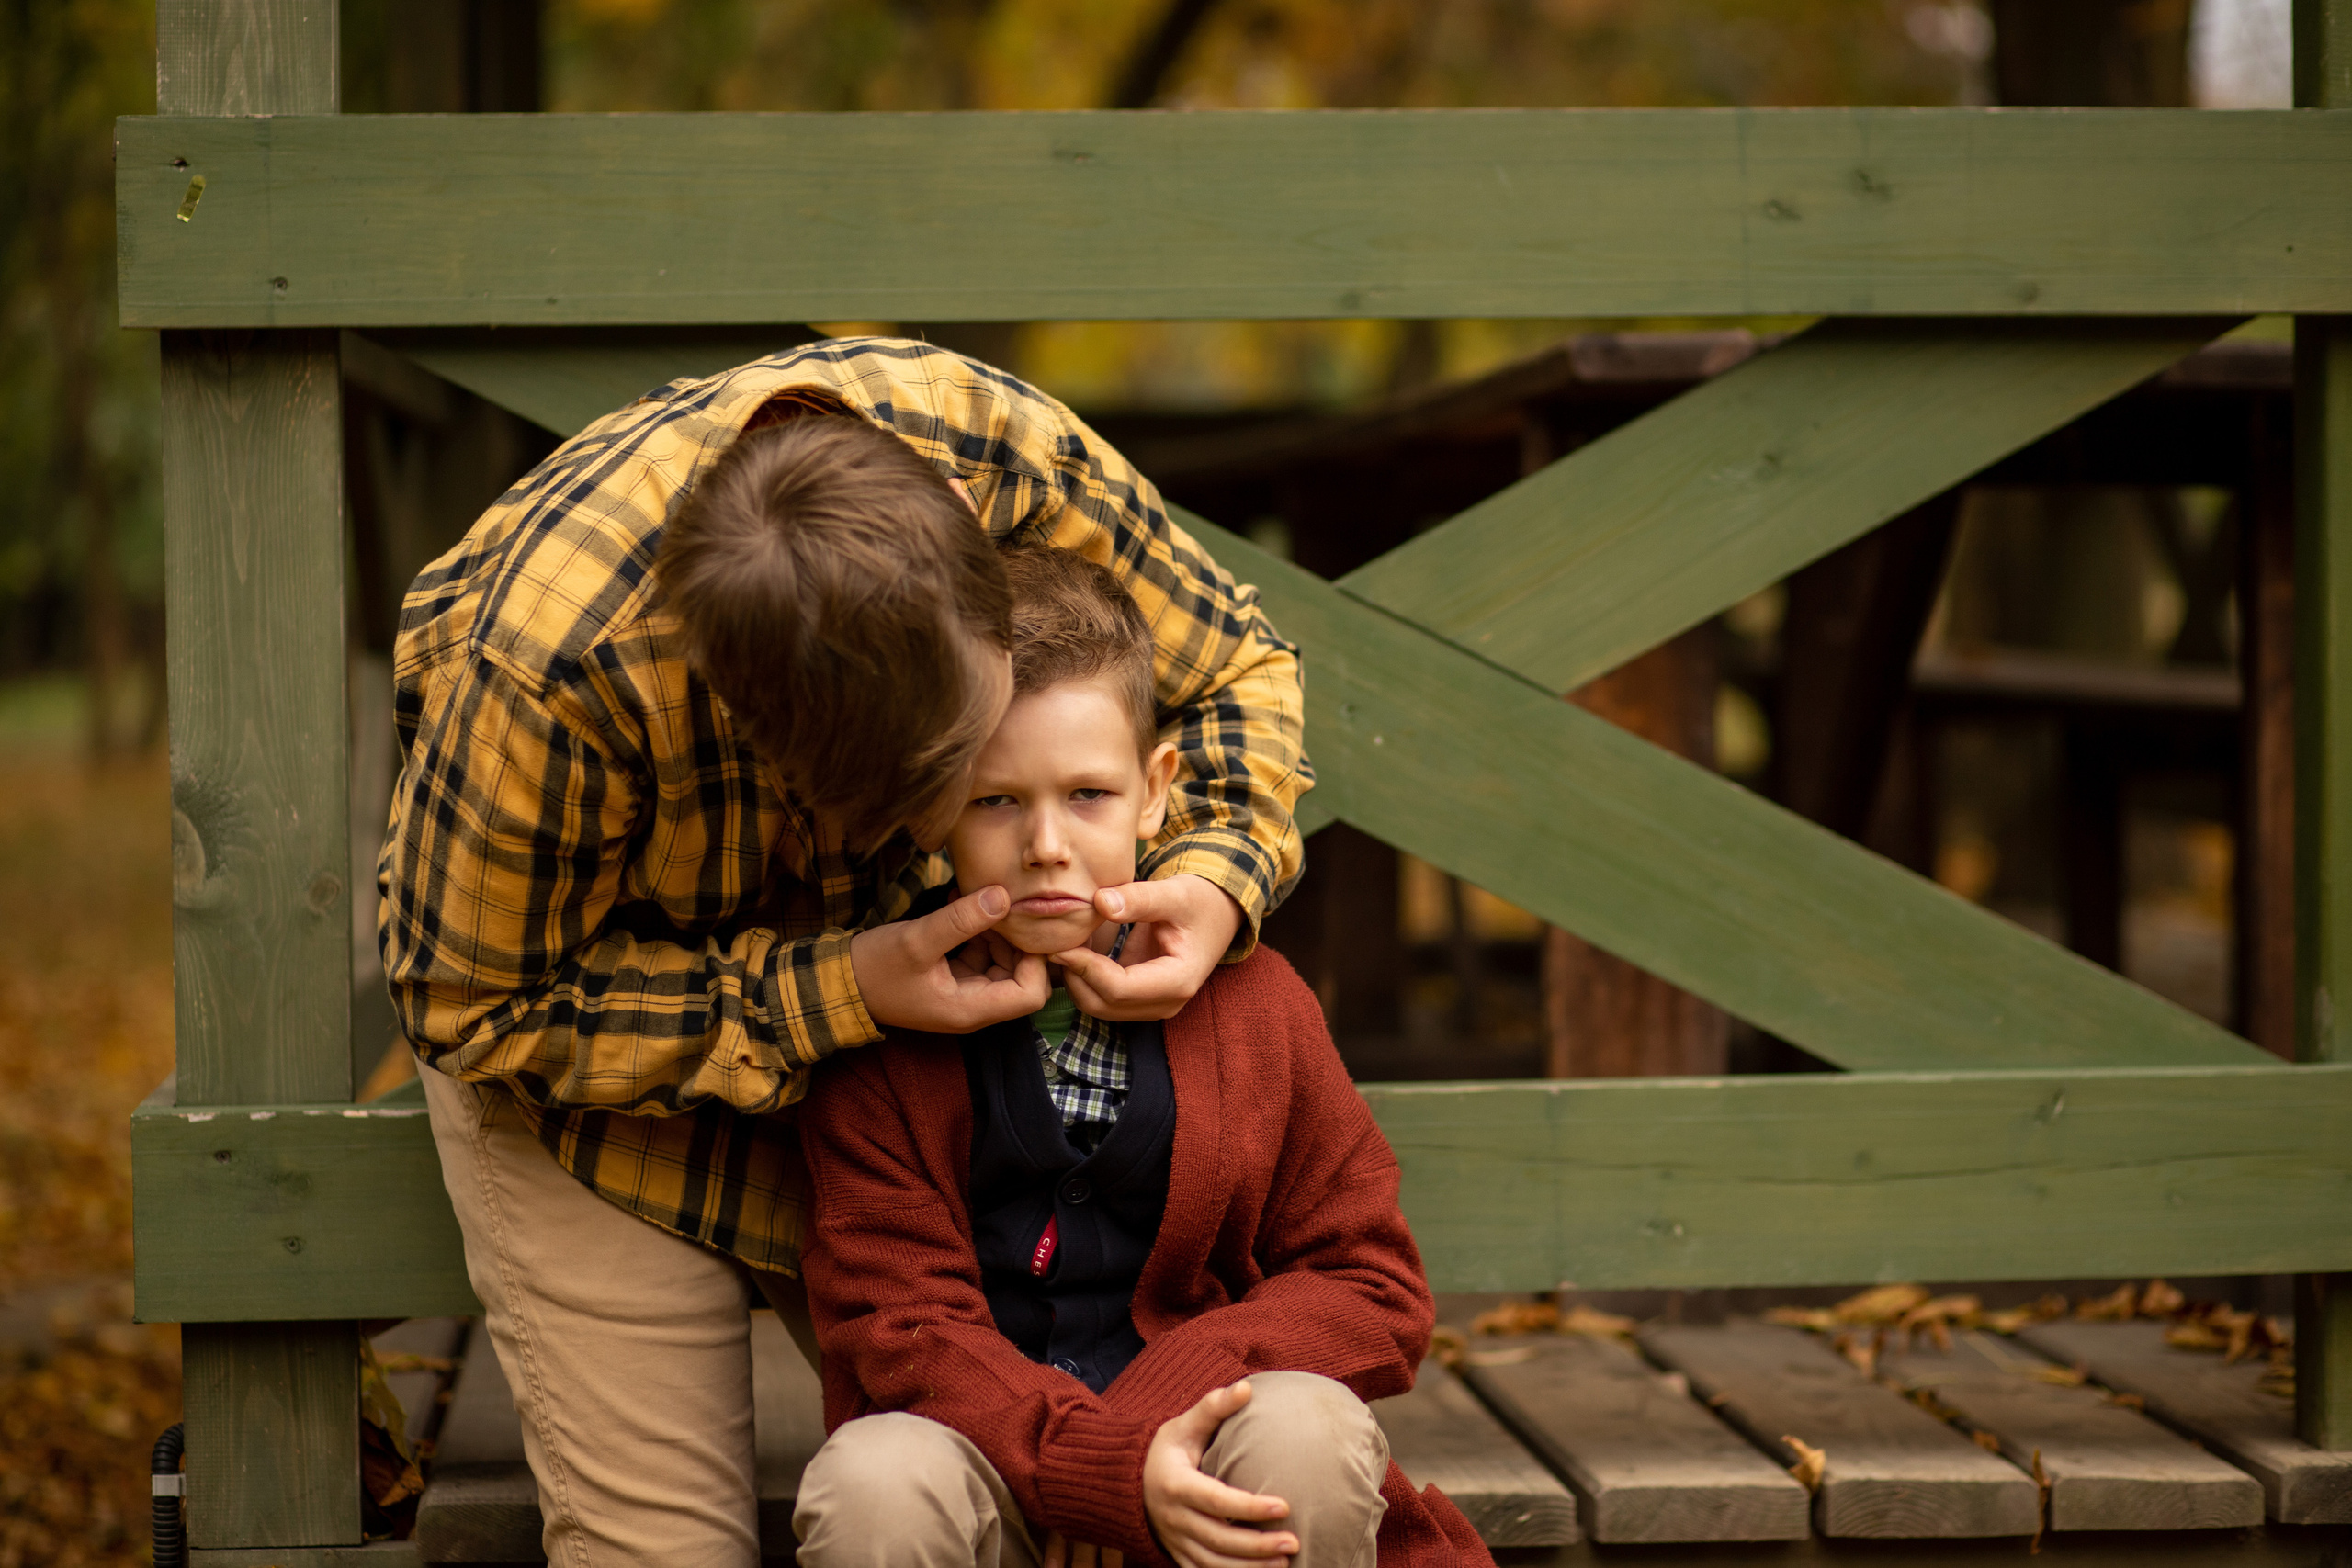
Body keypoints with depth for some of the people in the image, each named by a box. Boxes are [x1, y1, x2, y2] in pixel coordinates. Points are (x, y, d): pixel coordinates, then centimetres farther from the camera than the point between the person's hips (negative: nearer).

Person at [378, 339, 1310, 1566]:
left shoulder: (1013, 451, -31)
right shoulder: (551, 673, -41)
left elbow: (1234, 666, -9)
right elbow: (471, 1004, -24)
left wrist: (1218, 878, -30)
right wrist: (831, 999, -33)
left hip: (872, 945, 3)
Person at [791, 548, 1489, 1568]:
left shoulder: (1252, 1004, 1)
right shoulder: (876, 1043, -4)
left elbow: (1375, 1290, 2)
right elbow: (900, 1323, -10)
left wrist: (1154, 1405, -14)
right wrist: (1116, 1468, -26)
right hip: (990, 1466, -1)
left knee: (1309, 1433, -31)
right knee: (873, 1481, -33)